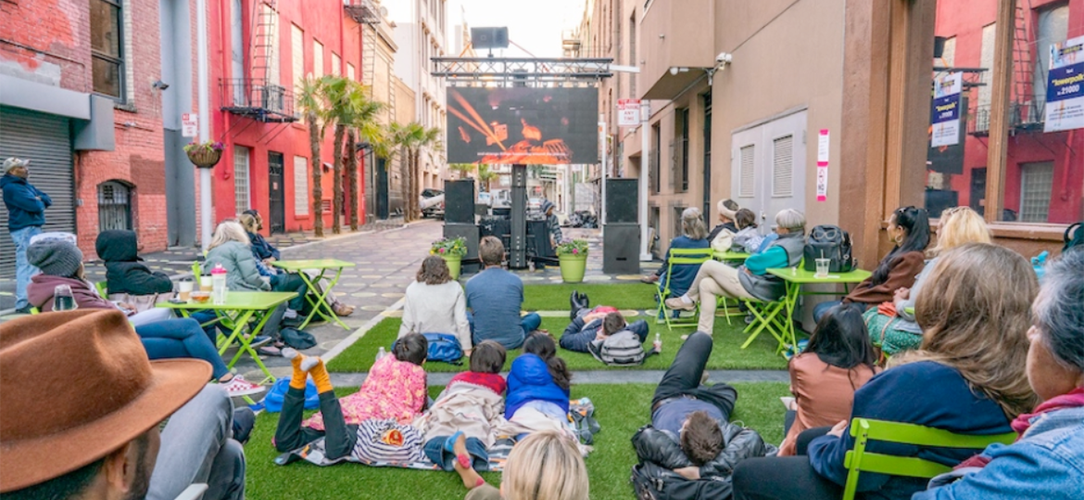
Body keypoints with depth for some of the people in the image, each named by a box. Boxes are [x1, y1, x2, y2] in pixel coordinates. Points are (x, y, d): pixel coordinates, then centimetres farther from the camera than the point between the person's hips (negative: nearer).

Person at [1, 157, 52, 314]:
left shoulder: (26, 185, 18)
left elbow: (47, 200, 16)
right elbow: (34, 205, -22)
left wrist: (39, 199, -5)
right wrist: (38, 202, 1)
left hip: (32, 228, 10)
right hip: (24, 230, -10)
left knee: (30, 266, 15)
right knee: (26, 266, -12)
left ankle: (27, 299, 24)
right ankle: (23, 304, -12)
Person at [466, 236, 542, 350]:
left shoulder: (471, 283, -10)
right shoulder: (516, 280, -9)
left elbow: (473, 312, 5)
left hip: (482, 341, 0)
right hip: (513, 342, 0)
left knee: (464, 316, 29)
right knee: (535, 317, 28)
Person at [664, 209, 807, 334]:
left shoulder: (784, 248, -24)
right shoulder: (796, 241, 8)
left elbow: (754, 264, -21)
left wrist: (747, 265, 0)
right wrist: (749, 265, -4)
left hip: (754, 288, -11)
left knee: (708, 265, -4)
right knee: (706, 284, 9)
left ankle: (689, 299, 17)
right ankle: (703, 334, 9)